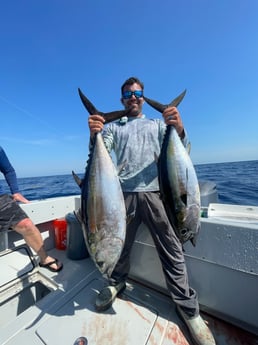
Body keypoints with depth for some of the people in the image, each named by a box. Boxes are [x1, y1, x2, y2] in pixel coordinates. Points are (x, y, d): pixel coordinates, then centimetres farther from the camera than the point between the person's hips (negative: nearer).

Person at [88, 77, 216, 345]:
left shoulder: (158, 124, 19)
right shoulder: (113, 126, 19)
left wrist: (179, 129, -13)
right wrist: (94, 134, -17)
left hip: (155, 192, 0)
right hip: (123, 194, 1)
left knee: (171, 250, 2)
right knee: (120, 243, 12)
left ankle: (188, 309, 23)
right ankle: (116, 283, 39)